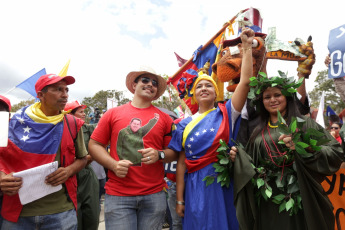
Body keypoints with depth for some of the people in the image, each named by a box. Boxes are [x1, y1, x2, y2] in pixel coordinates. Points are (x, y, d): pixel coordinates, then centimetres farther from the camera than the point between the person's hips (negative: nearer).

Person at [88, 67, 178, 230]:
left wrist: (159, 155, -12)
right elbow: (94, 145, 6)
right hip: (118, 196, -1)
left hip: (154, 196, 2)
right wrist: (113, 164, -10)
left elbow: (175, 153, 9)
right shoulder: (113, 113, 5)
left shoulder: (164, 118, 7)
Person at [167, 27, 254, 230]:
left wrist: (247, 47, -12)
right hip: (194, 188, 1)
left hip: (221, 185, -1)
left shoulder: (225, 114, 1)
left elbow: (245, 82, -11)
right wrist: (179, 199, 2)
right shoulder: (185, 124, 5)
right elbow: (181, 162, 3)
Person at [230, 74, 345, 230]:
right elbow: (250, 165, 12)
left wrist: (303, 147, -22)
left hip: (299, 201, -2)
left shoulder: (304, 123, 0)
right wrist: (238, 158, -7)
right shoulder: (258, 131, 9)